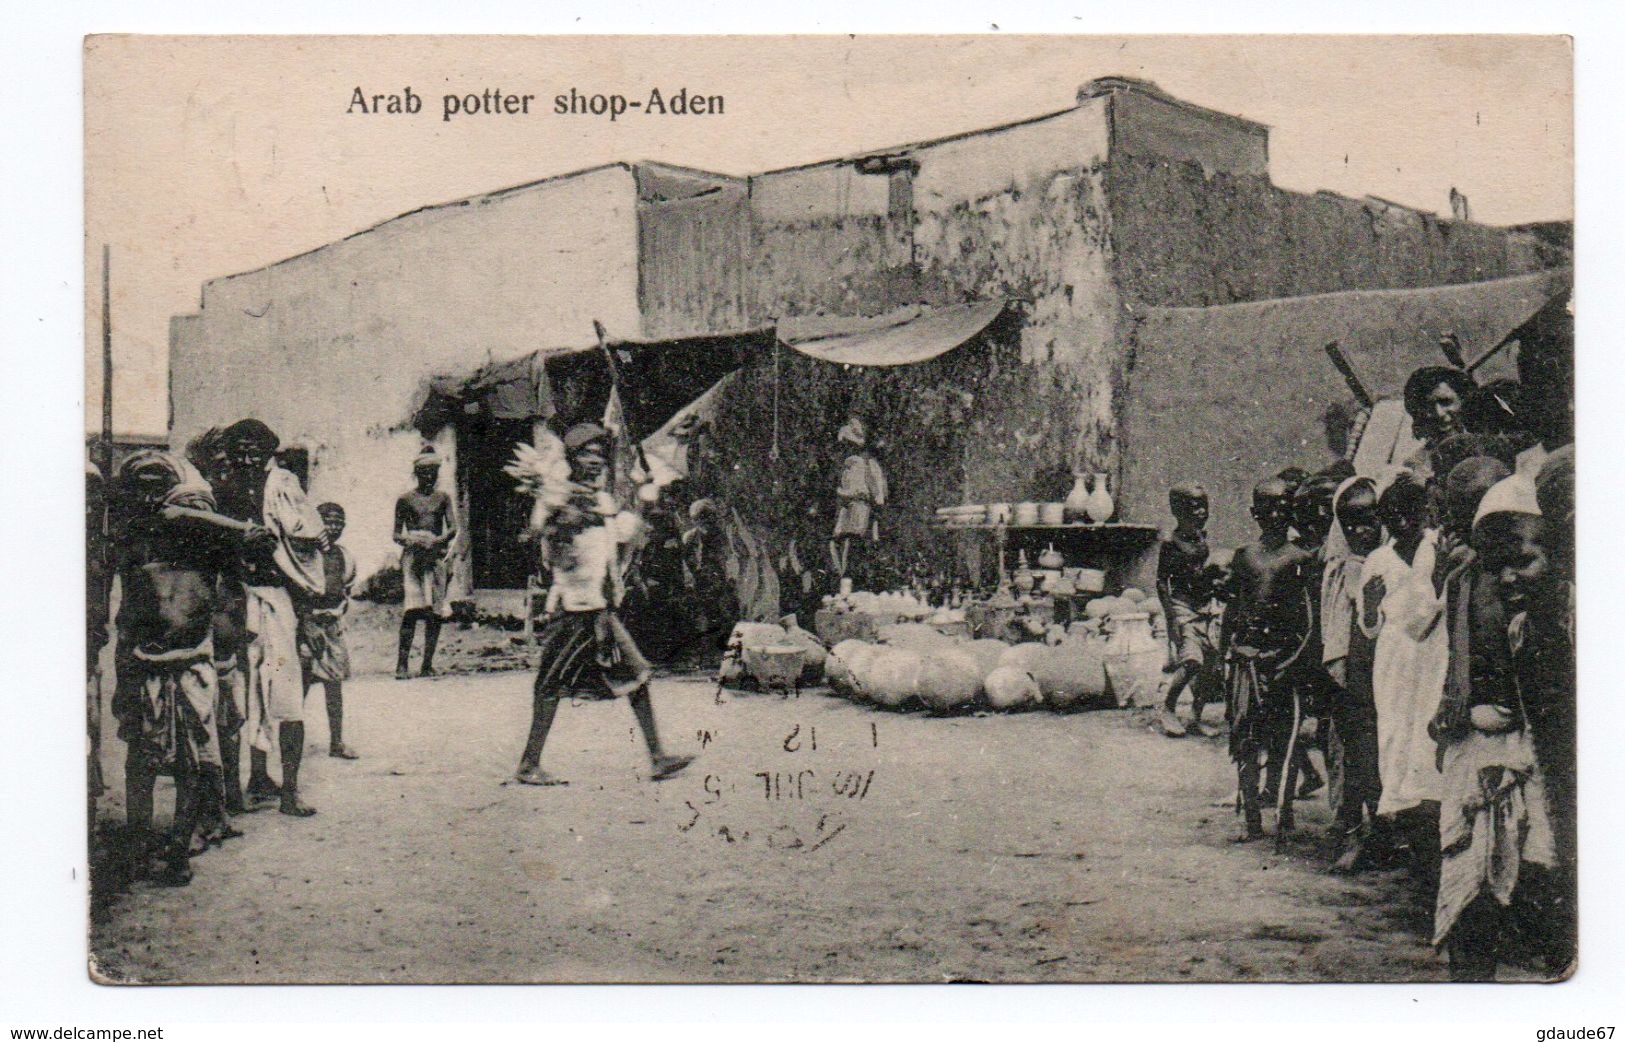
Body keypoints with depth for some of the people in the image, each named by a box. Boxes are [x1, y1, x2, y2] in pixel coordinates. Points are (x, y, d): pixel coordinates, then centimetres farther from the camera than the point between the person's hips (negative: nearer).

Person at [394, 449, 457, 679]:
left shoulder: (442, 498, 13)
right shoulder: (405, 499, 9)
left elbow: (453, 528, 4)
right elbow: (396, 534, 9)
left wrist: (438, 540, -15)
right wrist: (408, 540, -12)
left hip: (437, 556, 3)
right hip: (412, 556, -3)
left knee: (436, 612, 0)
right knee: (412, 608, -15)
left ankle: (427, 664, 5)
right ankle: (402, 664, -15)